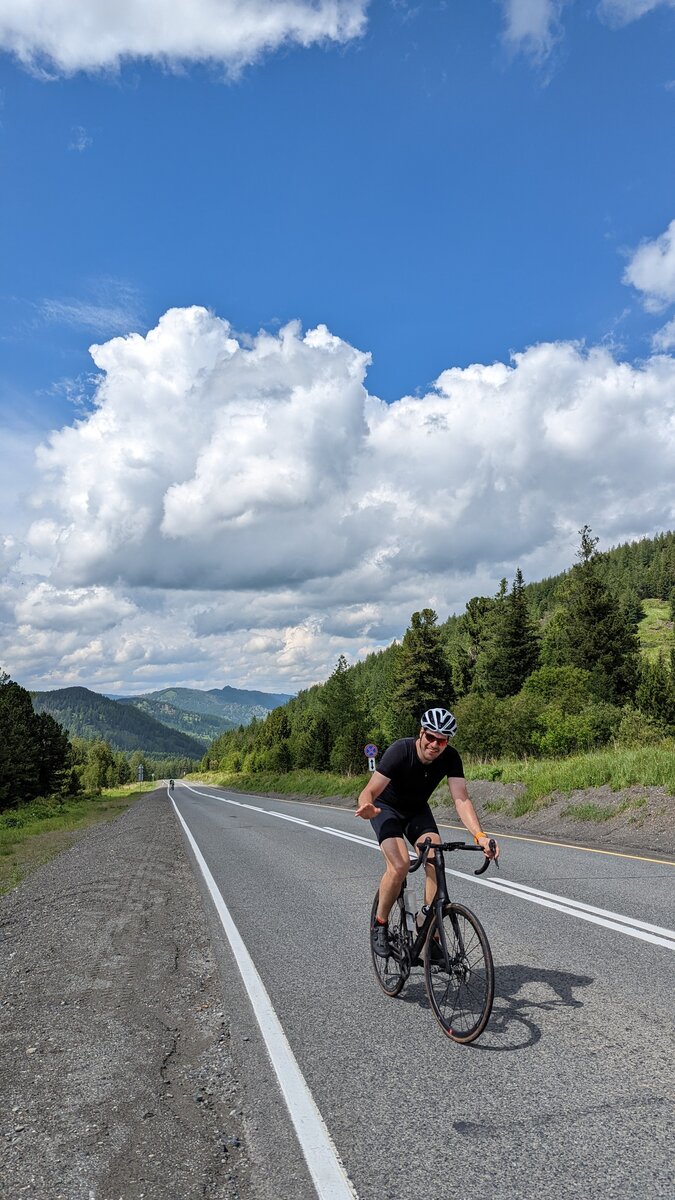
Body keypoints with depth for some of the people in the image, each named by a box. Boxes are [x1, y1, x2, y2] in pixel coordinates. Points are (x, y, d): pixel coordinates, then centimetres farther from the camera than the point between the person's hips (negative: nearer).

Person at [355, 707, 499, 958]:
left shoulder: (450, 758, -22)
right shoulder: (400, 751, -32)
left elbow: (461, 799, -30)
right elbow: (369, 791, -35)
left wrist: (479, 835, -46)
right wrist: (367, 807, -59)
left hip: (418, 811, 4)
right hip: (387, 808, -4)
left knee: (436, 864, -19)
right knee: (400, 865, -26)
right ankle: (380, 924, -2)